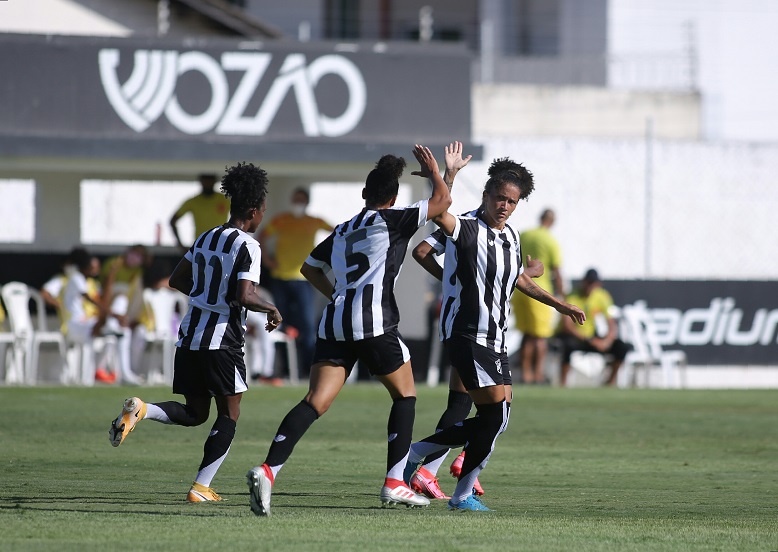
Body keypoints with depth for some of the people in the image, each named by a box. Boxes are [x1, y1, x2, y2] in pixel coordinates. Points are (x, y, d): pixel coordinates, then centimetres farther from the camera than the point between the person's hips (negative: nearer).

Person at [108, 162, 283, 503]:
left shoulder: (206, 239, 13)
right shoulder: (247, 246, -10)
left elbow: (177, 280, 21)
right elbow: (245, 296, -21)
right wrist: (271, 309, -3)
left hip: (189, 339, 7)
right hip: (222, 341, -7)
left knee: (194, 413, 16)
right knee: (228, 416, 6)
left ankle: (141, 410, -11)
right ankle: (201, 488, -1)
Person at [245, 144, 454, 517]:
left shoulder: (341, 231, 23)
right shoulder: (391, 220, 4)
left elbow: (310, 268, 33)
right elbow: (442, 201, 5)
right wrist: (434, 171, 22)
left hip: (334, 322, 5)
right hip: (373, 324, -5)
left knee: (315, 402, -5)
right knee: (405, 395, 14)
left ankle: (268, 470, -25)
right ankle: (394, 483, 9)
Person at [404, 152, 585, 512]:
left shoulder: (510, 237, 14)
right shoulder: (468, 229, -11)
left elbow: (520, 279, 31)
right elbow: (439, 215, -32)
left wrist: (558, 304, 37)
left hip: (494, 340, 9)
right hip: (466, 334, -9)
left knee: (495, 420, 6)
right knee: (495, 416, -12)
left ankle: (418, 451, 19)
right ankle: (463, 495, 0)